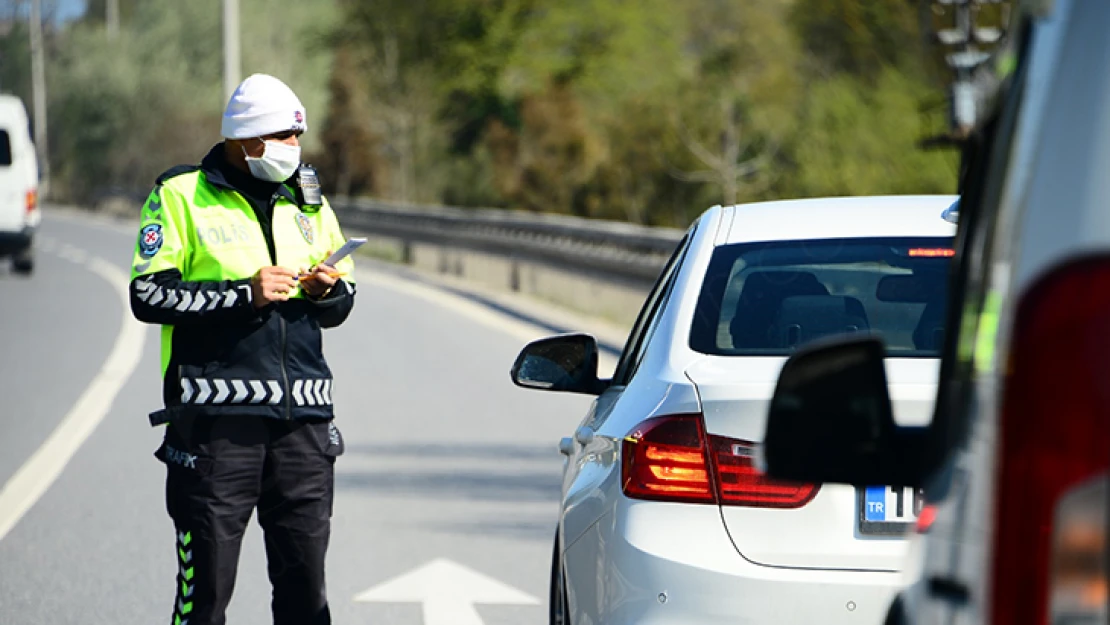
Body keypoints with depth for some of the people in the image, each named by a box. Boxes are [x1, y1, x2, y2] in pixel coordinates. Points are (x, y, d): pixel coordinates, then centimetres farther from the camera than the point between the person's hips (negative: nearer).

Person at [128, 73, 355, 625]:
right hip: (218, 415, -4)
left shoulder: (307, 201, 16)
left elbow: (340, 307, 21)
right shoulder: (180, 197, 1)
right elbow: (149, 296, -8)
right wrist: (244, 294, -14)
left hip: (302, 415, 5)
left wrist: (327, 291, -2)